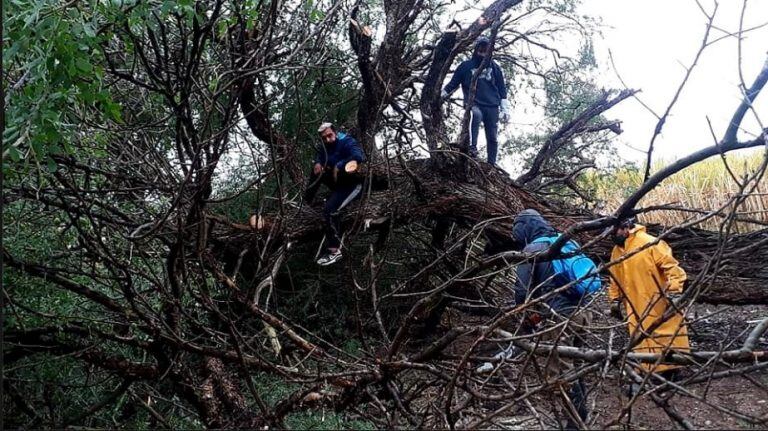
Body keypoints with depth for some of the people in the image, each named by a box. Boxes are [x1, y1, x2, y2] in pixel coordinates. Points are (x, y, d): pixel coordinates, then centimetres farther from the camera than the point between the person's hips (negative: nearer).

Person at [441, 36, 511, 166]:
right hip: (474, 104, -3)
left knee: (492, 138, 0)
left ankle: (492, 164, 8)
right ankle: (472, 148, -45)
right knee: (475, 115, -38)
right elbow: (454, 82, 13)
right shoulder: (466, 66, 11)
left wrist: (505, 108, 8)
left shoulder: (494, 67, 16)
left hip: (492, 106, 3)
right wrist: (443, 93, -4)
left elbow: (502, 88, 16)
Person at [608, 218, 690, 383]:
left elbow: (672, 268, -16)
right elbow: (615, 279, 20)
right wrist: (615, 300, 16)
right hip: (636, 310, 6)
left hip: (660, 307, -6)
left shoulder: (650, 244, -14)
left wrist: (673, 292, -24)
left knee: (667, 341, 1)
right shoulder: (616, 251, 10)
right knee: (641, 345, 5)